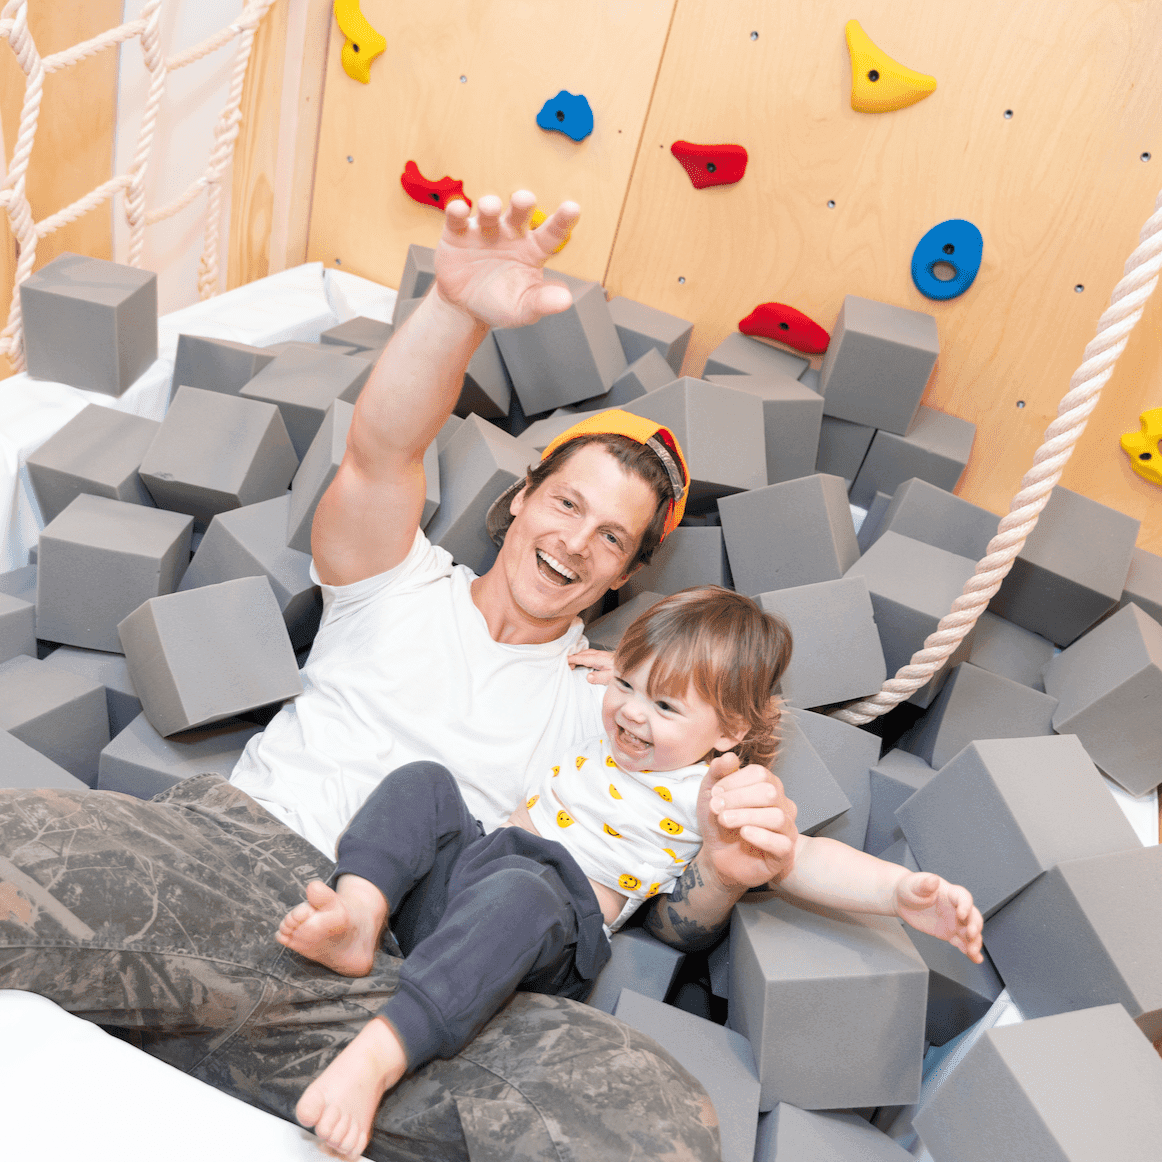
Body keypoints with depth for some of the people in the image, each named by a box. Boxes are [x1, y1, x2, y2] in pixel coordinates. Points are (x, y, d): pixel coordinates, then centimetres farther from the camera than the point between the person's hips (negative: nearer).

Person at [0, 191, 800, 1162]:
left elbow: (671, 920, 16)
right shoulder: (405, 584, 18)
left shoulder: (607, 704, 19)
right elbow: (379, 452, -4)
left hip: (411, 973, 5)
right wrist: (456, 307, -24)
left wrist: (724, 872, -10)